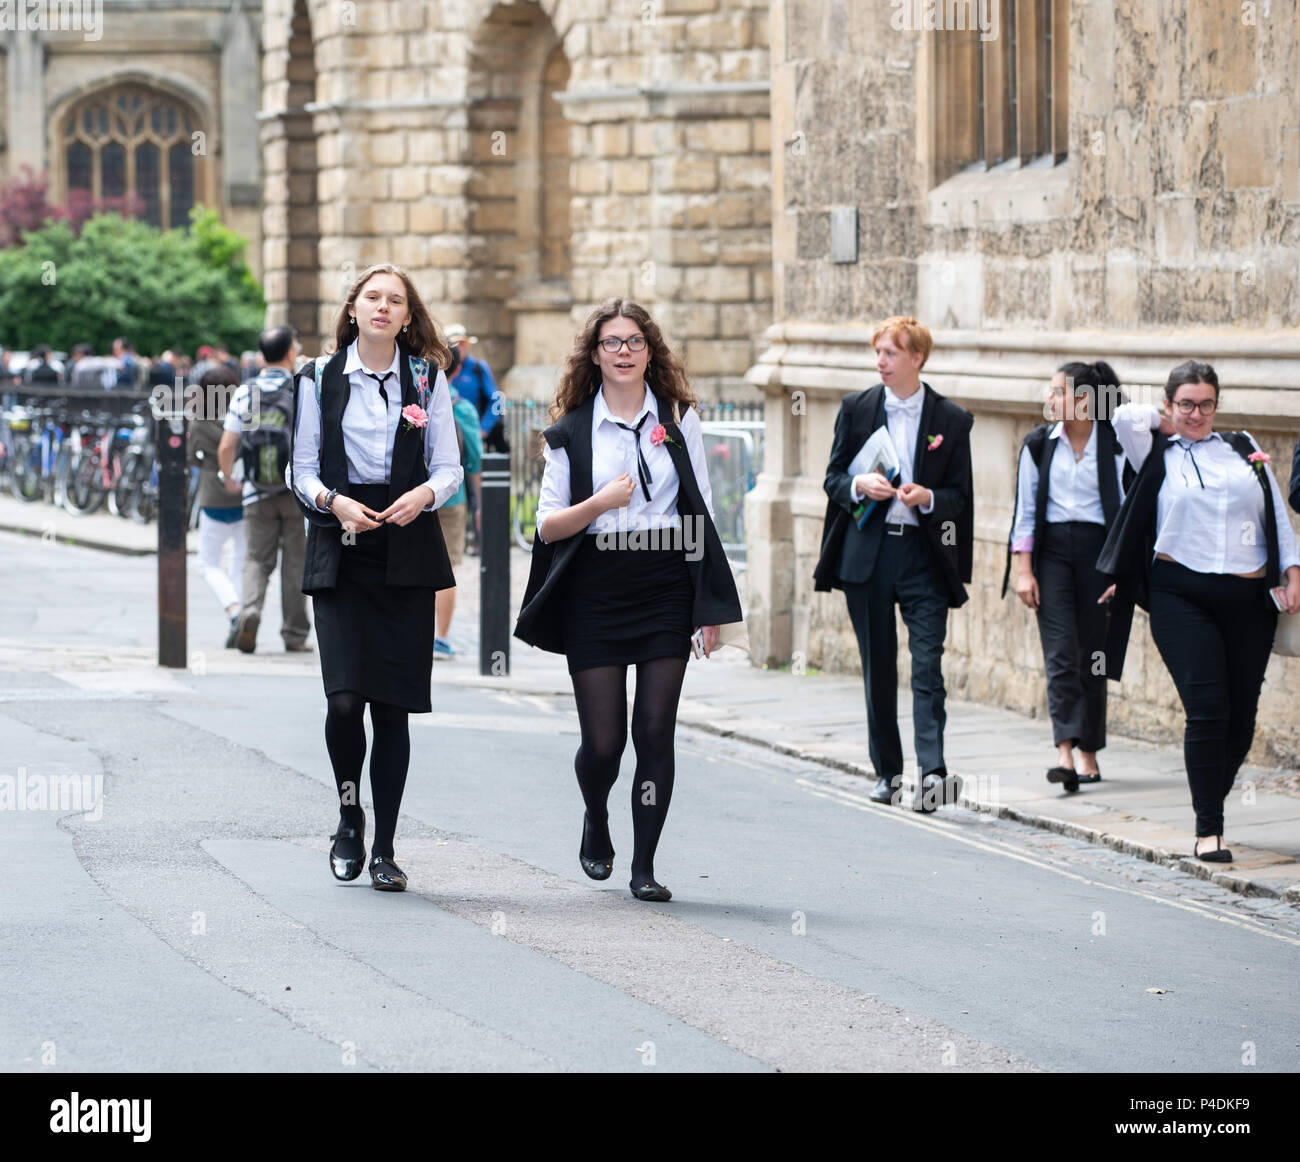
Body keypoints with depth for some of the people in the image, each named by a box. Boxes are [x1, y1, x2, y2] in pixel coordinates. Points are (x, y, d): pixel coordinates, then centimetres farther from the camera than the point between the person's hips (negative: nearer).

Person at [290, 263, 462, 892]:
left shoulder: (427, 379, 9)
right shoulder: (320, 379, 7)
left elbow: (449, 467, 7)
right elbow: (304, 470, 6)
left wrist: (424, 494, -15)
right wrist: (334, 502, -15)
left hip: (407, 554, 1)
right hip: (340, 555, -1)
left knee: (393, 706, -1)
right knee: (344, 698, -15)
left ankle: (384, 850, 8)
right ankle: (349, 814, 12)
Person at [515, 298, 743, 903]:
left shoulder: (678, 420, 8)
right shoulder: (570, 432, 5)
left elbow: (701, 515, 9)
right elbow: (548, 527, 3)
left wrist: (711, 607, 3)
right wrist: (602, 502, -16)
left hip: (667, 587, 1)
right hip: (595, 593, -1)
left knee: (655, 731, -4)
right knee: (603, 741, -1)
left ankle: (644, 866, 5)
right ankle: (596, 821, 31)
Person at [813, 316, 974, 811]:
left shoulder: (952, 420, 3)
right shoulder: (856, 409, 7)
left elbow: (961, 496, 5)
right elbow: (833, 479, 9)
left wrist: (928, 497, -15)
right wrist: (859, 485, -13)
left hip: (924, 553, -2)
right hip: (867, 552, 2)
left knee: (928, 666, -11)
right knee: (877, 668, 8)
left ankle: (933, 772, -18)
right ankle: (887, 770, 18)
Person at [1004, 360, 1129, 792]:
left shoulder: (1114, 446, -1)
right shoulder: (1038, 445, 5)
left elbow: (1127, 510, 1)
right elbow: (1025, 510, 6)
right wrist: (1023, 570, 0)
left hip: (1098, 550, -1)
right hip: (1052, 550, 1)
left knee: (1092, 655, 4)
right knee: (1060, 653, -11)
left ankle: (1089, 754, 15)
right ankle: (1065, 752, -20)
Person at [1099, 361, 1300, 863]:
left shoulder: (1244, 448, 15)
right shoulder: (1157, 456, 8)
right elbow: (1127, 417, -10)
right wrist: (1167, 425, 8)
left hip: (1248, 598, 3)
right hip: (1183, 596, -3)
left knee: (1242, 717, 3)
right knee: (1208, 709, -14)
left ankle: (1211, 804, 25)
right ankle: (1208, 830, -9)